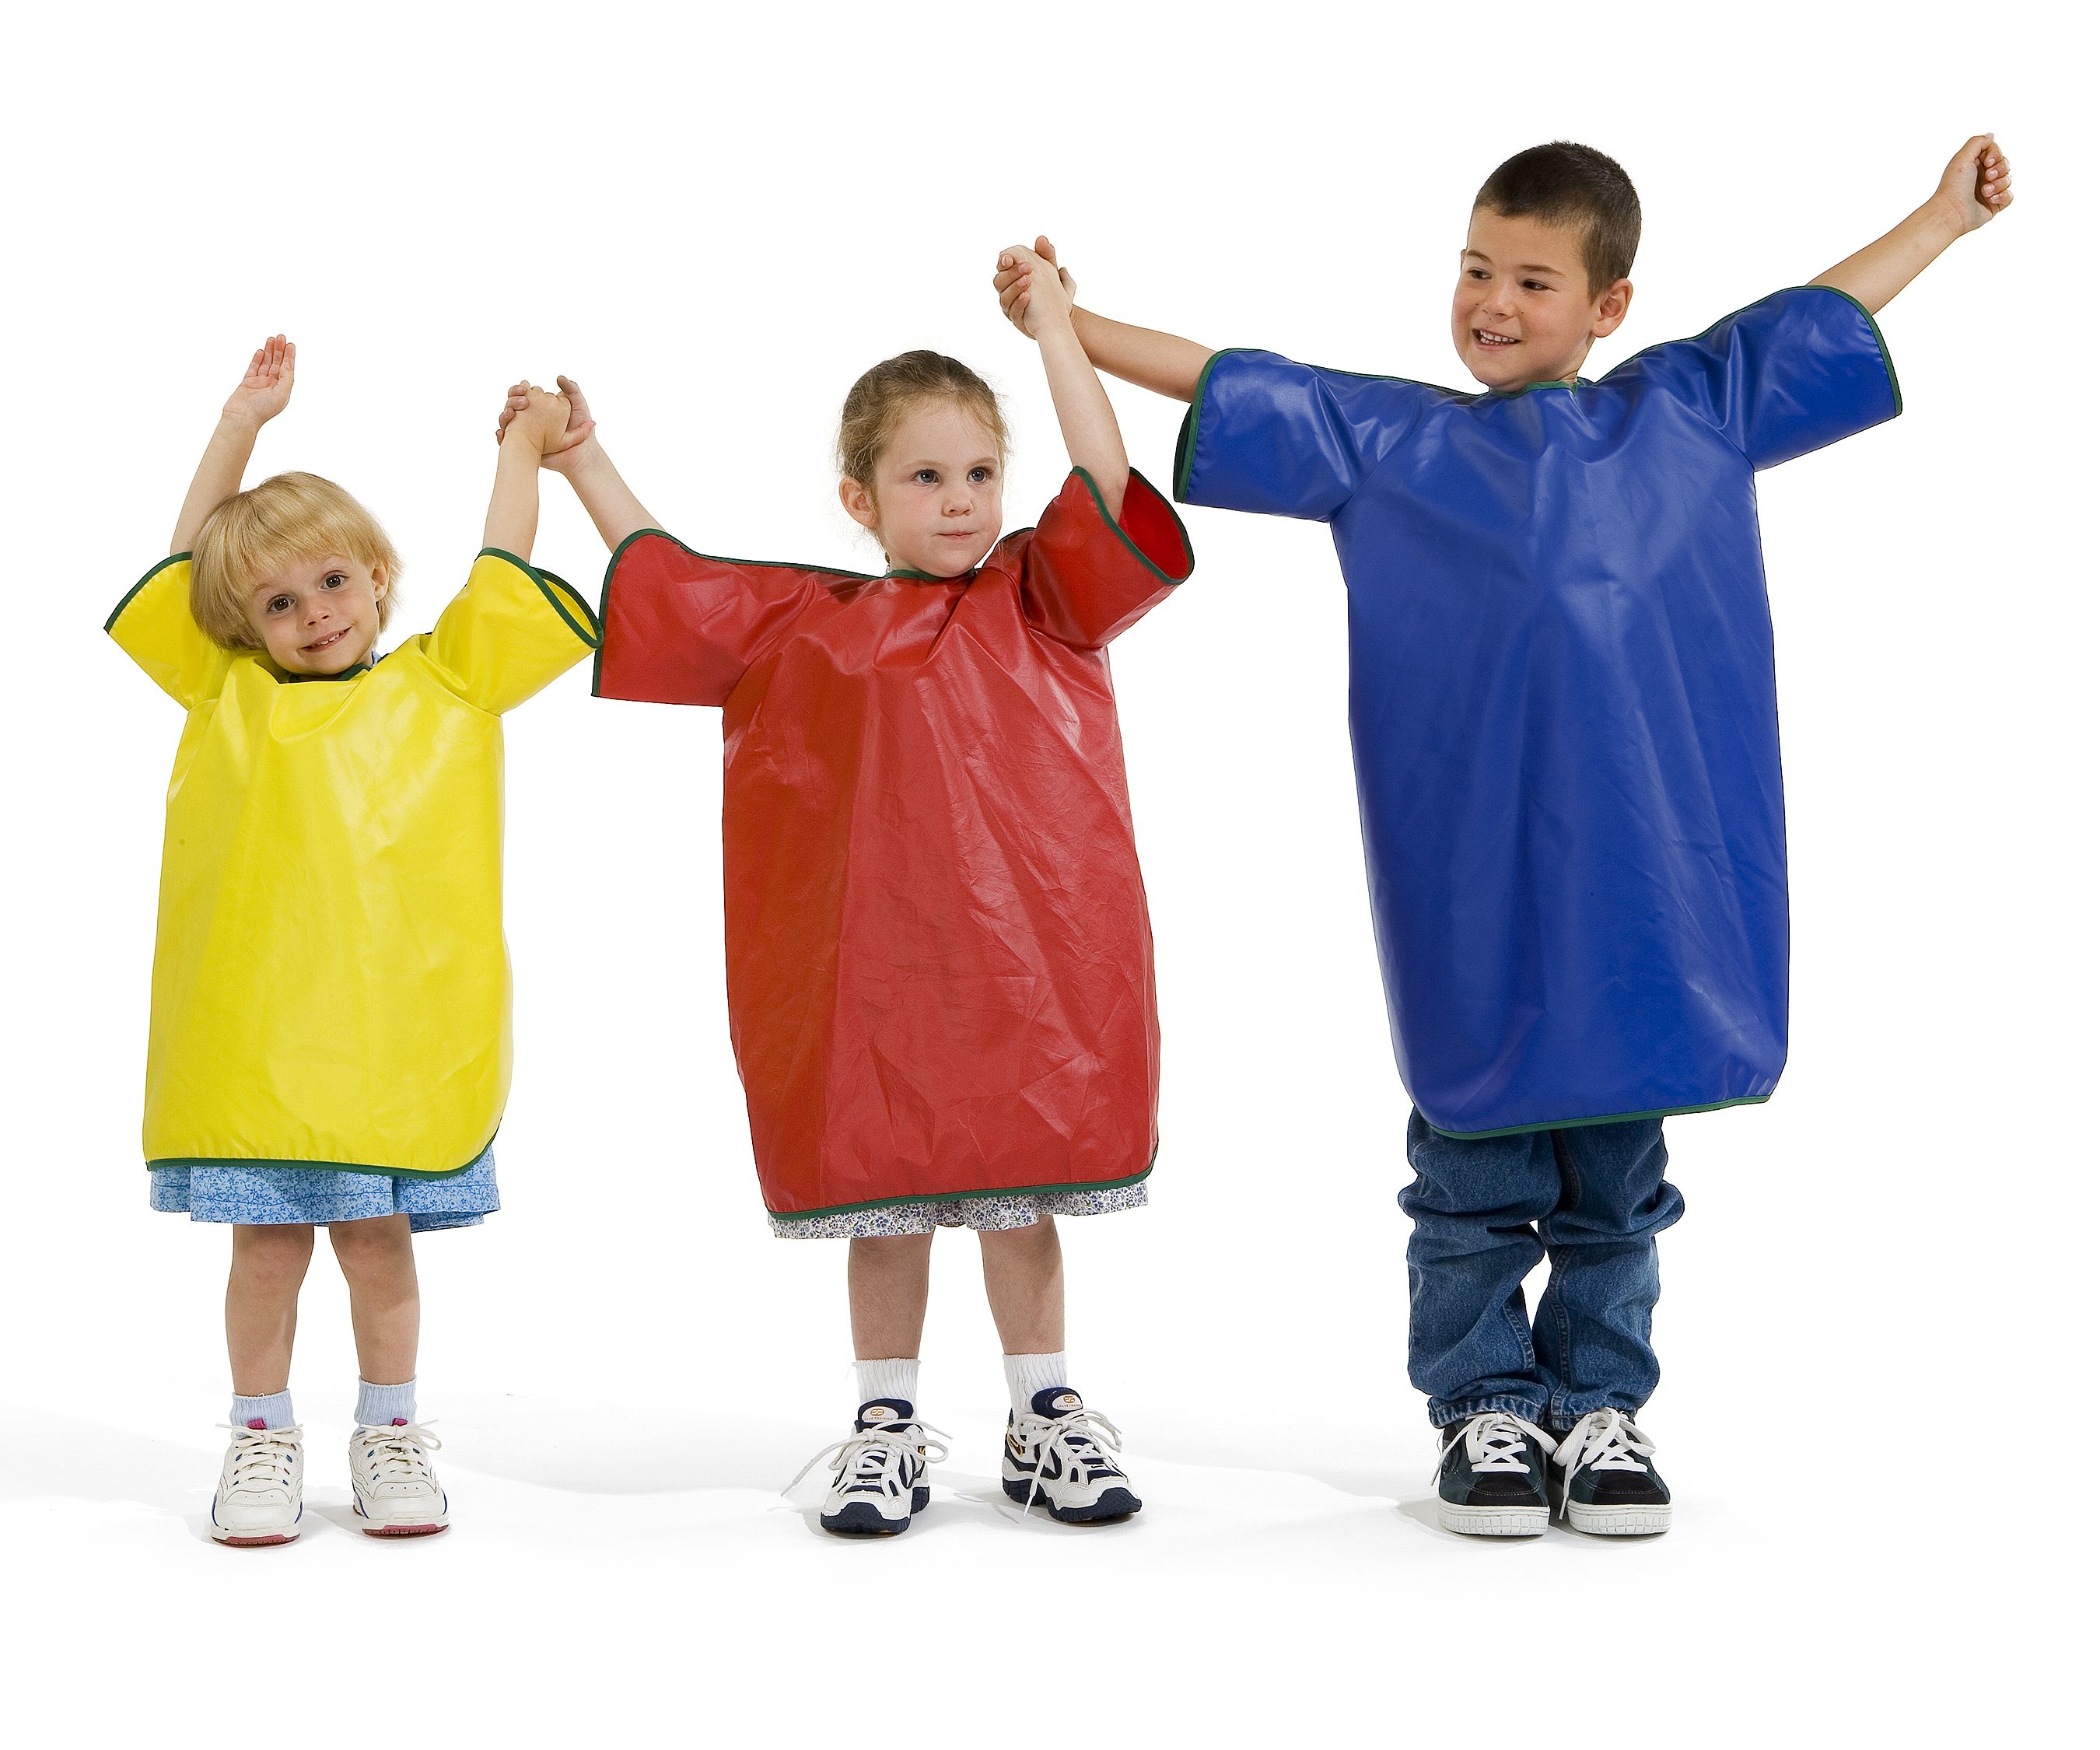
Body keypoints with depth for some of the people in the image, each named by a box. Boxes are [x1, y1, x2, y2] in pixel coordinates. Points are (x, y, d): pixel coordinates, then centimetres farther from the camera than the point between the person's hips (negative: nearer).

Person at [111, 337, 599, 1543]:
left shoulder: (445, 683, 10)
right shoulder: (230, 694, 11)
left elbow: (504, 571, 14)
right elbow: (192, 556, 16)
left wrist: (525, 441, 22)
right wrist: (246, 420, 17)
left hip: (396, 1013, -1)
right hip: (251, 1021, 1)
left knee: (377, 1232, 6)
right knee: (268, 1237, 5)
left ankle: (390, 1432, 21)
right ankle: (263, 1439, 18)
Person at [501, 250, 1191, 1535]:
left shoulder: (1045, 598, 5)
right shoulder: (808, 624, 7)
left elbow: (1105, 486, -9)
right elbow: (660, 577, 15)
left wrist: (1052, 324, -7)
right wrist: (582, 463, 15)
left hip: (1030, 956, -1)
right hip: (870, 959, 1)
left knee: (1022, 1192, 8)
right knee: (885, 1198, 7)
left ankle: (1047, 1418, 21)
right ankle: (888, 1428, 19)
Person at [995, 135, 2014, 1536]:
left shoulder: (1691, 414, 10)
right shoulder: (1385, 440, 5)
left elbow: (1819, 317, 21)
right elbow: (1229, 391, 5)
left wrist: (1948, 213, 30)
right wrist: (1067, 321, 0)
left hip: (1644, 878, 2)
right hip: (1472, 885, -1)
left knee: (1616, 1171, 11)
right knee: (1476, 1163, 6)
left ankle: (1601, 1407, 23)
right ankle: (1485, 1407, 20)